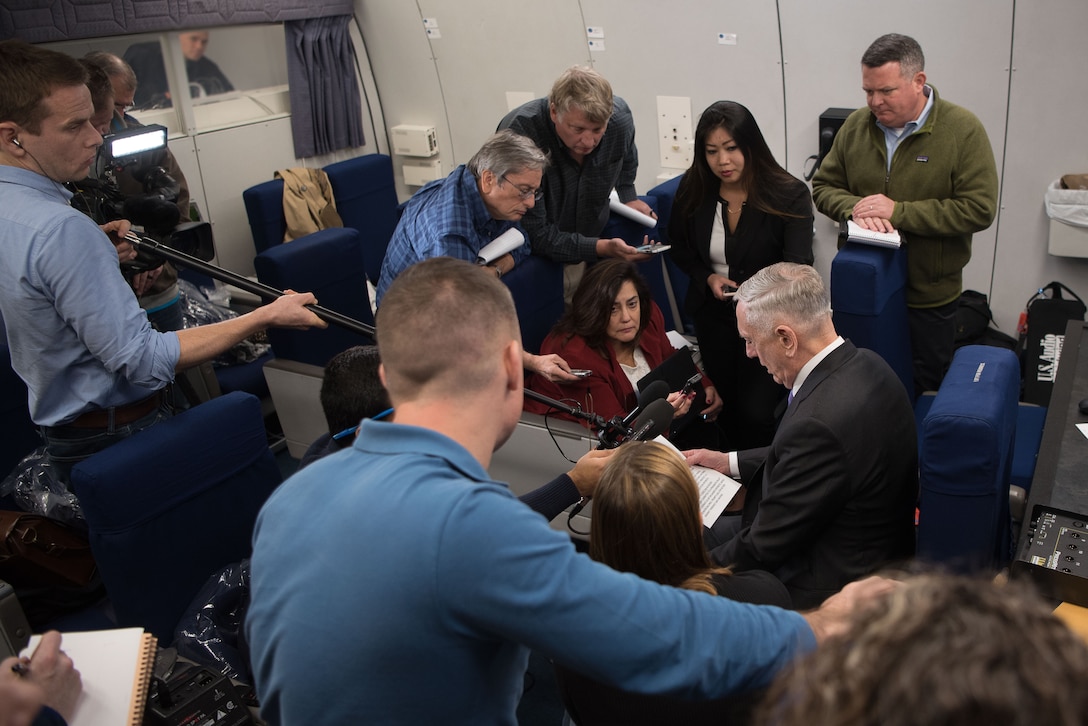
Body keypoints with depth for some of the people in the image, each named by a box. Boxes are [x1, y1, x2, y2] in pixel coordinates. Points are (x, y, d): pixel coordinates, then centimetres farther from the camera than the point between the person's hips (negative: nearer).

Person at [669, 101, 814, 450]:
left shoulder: (790, 195, -19)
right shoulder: (693, 190, -8)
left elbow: (798, 267, -28)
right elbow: (679, 248, 8)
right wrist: (707, 277, -11)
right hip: (714, 314, 4)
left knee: (757, 412, -12)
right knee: (726, 405, 12)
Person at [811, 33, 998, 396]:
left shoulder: (963, 129, -12)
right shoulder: (855, 126, -1)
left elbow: (979, 209, -17)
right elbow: (823, 186, 6)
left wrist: (899, 211, -23)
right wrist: (853, 207, -17)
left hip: (929, 294, -3)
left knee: (924, 385, 13)